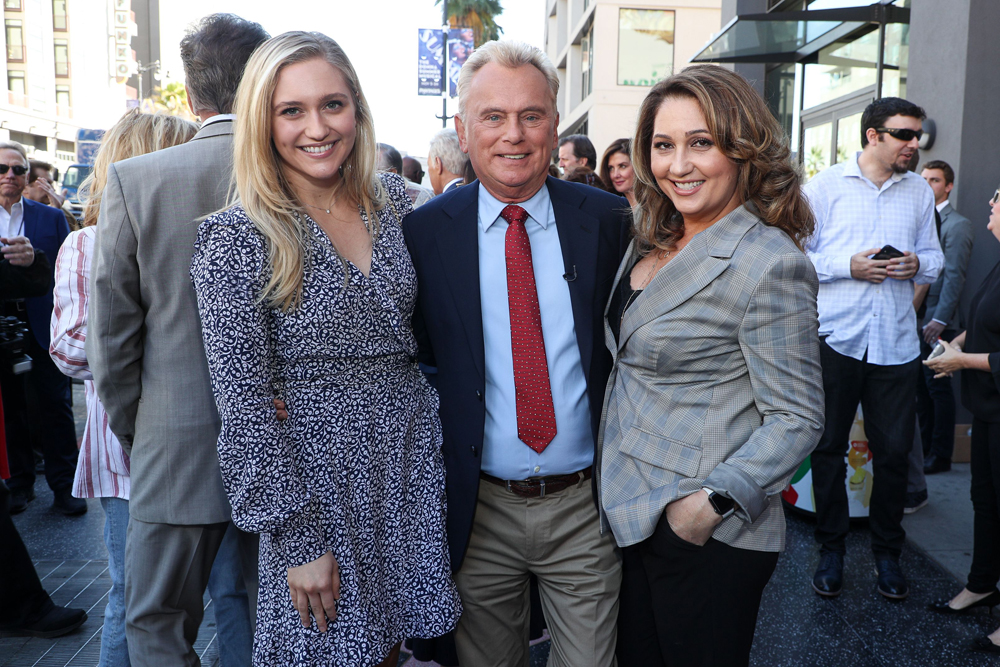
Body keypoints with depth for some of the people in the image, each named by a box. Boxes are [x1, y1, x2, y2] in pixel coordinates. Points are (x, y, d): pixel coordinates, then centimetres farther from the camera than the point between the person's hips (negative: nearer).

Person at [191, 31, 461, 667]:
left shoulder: (393, 198, 1)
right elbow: (244, 405, -14)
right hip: (316, 473, -4)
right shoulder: (235, 238, -14)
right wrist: (299, 538, -14)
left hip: (412, 458, 5)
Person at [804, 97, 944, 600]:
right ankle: (831, 549, 22)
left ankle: (887, 552, 23)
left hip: (895, 341, 3)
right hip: (836, 335, -2)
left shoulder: (919, 192, 11)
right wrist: (850, 266, -15)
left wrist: (917, 264, -5)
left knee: (894, 450, 5)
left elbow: (933, 256, 17)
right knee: (829, 446, 6)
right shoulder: (826, 186, 0)